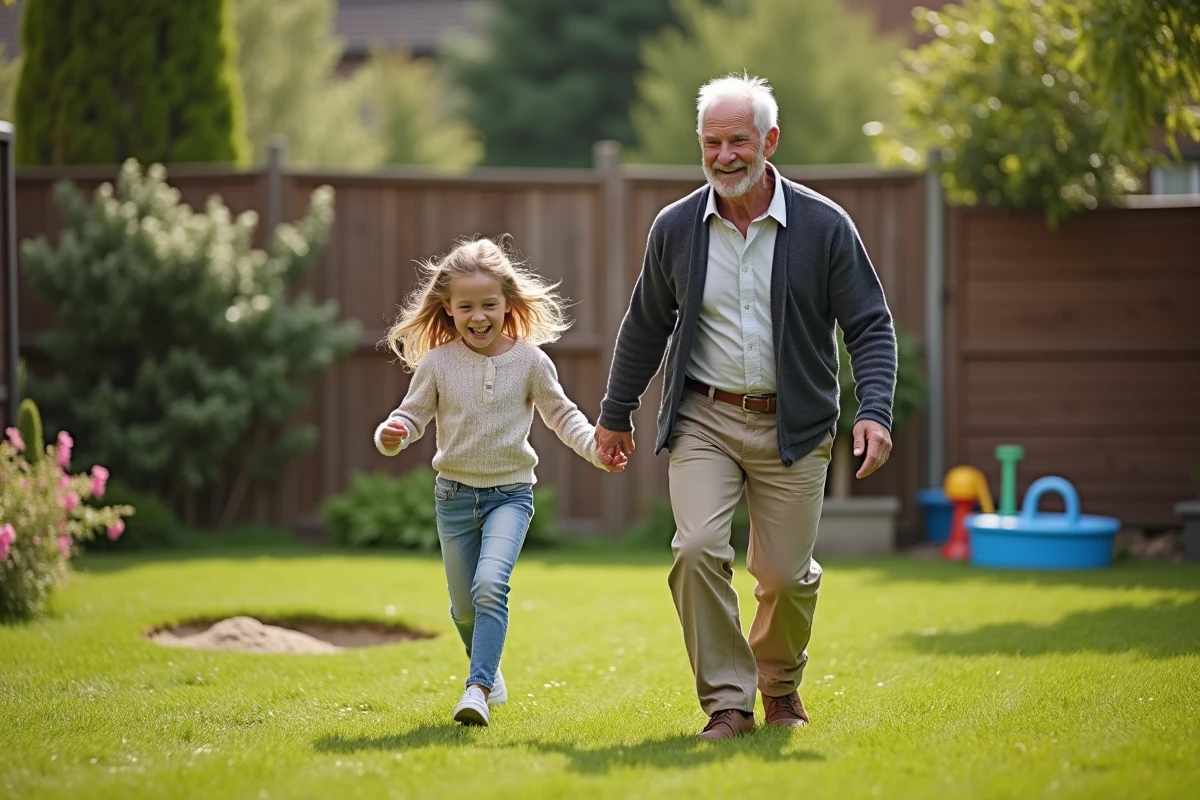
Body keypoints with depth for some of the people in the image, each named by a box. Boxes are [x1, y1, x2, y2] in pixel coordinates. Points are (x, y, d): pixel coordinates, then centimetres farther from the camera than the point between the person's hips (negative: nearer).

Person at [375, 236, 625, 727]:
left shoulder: (530, 361, -5)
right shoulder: (437, 363, -5)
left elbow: (561, 414, 6)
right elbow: (413, 414, 1)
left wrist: (596, 448, -8)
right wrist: (390, 436, -21)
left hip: (510, 493, -2)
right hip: (455, 495, 2)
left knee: (490, 585, -25)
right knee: (464, 607, 13)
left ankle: (478, 689, -26)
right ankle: (489, 669, 42)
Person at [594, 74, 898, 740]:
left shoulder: (824, 227, -5)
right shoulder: (675, 228, 1)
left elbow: (869, 326, -3)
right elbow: (645, 327, 15)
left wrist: (875, 410, -17)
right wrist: (616, 412, 21)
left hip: (792, 427, -1)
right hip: (704, 418, 1)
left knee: (785, 573, 4)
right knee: (698, 548, -19)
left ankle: (780, 683, 35)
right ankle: (727, 701, -7)